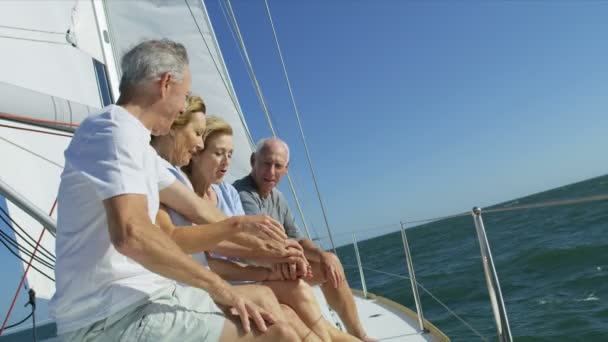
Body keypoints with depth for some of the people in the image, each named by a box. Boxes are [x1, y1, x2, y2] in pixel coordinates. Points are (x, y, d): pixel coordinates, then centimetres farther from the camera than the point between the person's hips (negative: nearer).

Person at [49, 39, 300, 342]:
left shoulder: (136, 141, 16)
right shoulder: (114, 129, -16)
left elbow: (196, 208, 23)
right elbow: (131, 234, -30)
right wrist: (219, 287, -21)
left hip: (144, 294, 10)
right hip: (111, 317, -10)